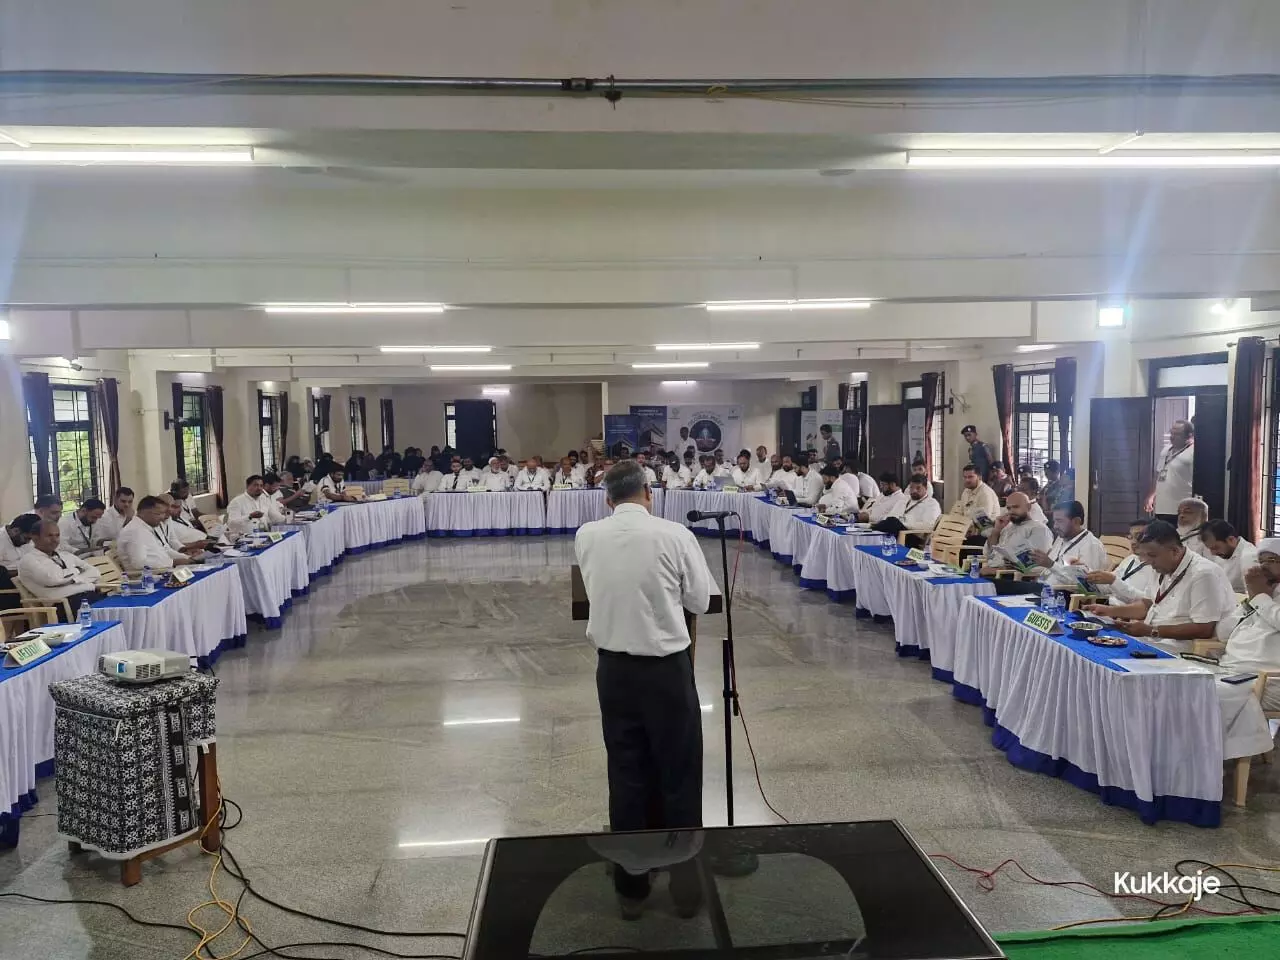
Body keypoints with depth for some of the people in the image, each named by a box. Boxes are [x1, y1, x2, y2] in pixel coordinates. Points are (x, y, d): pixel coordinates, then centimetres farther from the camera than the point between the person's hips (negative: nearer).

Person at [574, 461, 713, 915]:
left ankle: (630, 885, 28)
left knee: (626, 775, 15)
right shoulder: (674, 534, -13)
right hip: (667, 668, -3)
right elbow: (701, 600, -3)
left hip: (612, 668, 3)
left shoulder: (586, 536, -3)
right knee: (678, 775, 12)